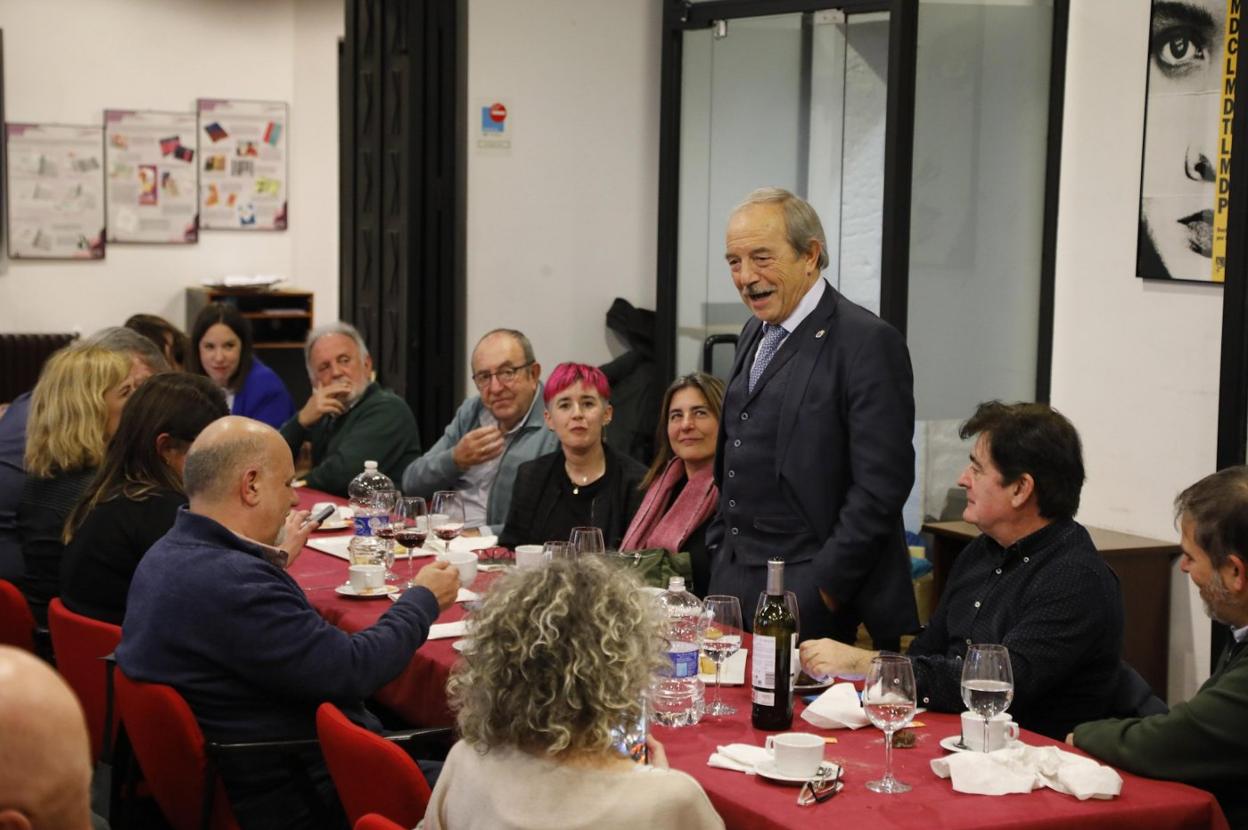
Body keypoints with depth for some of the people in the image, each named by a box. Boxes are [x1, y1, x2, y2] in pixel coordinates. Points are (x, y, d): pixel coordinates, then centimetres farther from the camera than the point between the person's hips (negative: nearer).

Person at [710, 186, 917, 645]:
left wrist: (820, 593, -17)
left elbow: (880, 487, -17)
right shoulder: (756, 333, 14)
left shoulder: (868, 343, -13)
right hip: (735, 583, 7)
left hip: (810, 597, -7)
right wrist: (720, 553, 14)